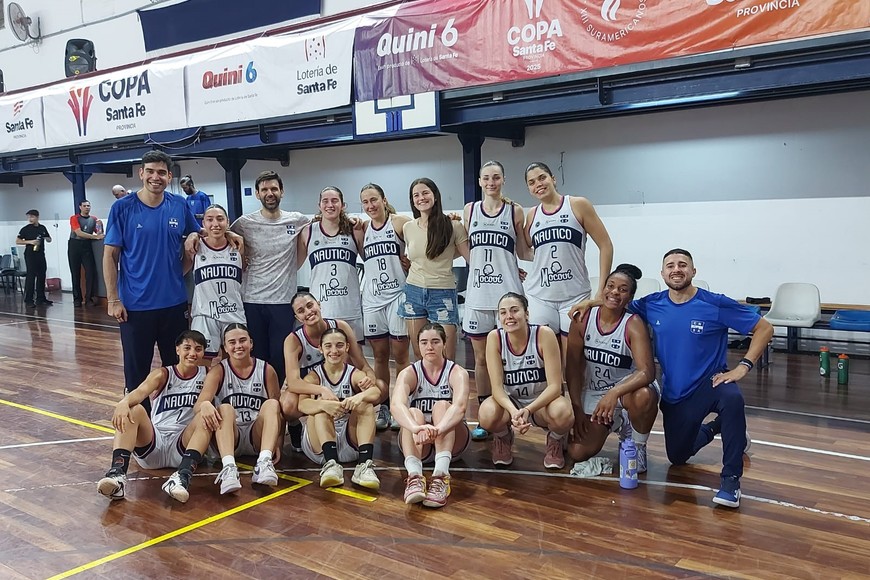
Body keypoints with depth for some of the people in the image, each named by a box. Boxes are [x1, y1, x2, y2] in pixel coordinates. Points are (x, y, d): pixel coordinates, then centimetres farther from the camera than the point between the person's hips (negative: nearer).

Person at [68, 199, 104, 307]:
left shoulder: (94, 219, 9)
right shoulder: (74, 218, 0)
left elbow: (99, 233, 7)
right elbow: (79, 233, -12)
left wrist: (100, 232, -17)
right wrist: (95, 236, -21)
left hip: (87, 246, 2)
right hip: (74, 246, -2)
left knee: (90, 272, -7)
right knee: (75, 274, 2)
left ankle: (89, 298, 0)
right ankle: (77, 298, 8)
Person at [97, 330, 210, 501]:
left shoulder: (206, 375, 11)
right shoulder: (163, 374, 5)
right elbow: (141, 391, -16)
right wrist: (124, 403, -38)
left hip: (183, 445, 0)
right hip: (153, 444, 1)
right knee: (133, 409, -23)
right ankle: (117, 473, -42)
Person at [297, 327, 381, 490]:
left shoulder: (355, 374, 3)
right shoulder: (313, 377, 1)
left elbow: (376, 393, -20)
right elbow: (302, 404, -21)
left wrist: (360, 396, -43)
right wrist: (324, 404, -42)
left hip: (351, 441, 1)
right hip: (319, 444, -1)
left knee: (366, 404, -21)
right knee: (321, 404, -25)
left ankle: (364, 464, -35)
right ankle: (331, 464, -40)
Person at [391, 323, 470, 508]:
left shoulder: (457, 372, -11)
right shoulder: (409, 373, -9)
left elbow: (460, 406, -33)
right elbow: (396, 405, -32)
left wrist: (438, 429, -55)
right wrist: (417, 428, -54)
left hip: (452, 439, -1)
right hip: (417, 441, 1)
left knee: (442, 406, -30)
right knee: (414, 413, -30)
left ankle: (441, 476, -49)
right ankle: (414, 475, -52)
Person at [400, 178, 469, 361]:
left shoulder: (452, 226, -5)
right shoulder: (408, 228, 6)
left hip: (443, 293, -3)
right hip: (413, 292, 4)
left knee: (447, 358, -4)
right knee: (419, 355, 8)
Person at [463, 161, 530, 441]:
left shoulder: (515, 211, 4)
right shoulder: (470, 210, 10)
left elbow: (524, 252, 6)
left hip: (508, 292, -2)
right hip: (478, 293, 2)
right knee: (481, 358, 8)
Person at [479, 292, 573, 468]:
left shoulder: (544, 335, -21)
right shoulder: (494, 337, -16)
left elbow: (555, 386, -23)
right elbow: (497, 387, -18)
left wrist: (528, 410, -38)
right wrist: (514, 412, -38)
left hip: (542, 401, -1)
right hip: (510, 402, 1)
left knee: (562, 413, -36)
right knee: (487, 414, -32)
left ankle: (556, 441, 3)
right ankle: (503, 437, 7)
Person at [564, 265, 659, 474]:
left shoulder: (633, 325, -20)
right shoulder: (582, 319, -11)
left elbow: (647, 371, -30)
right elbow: (574, 367, -4)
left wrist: (614, 393, -45)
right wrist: (577, 409, -6)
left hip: (627, 388, -3)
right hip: (593, 392, 3)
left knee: (644, 397, -39)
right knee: (578, 453, -9)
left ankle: (638, 447, -6)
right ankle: (618, 424, 21)